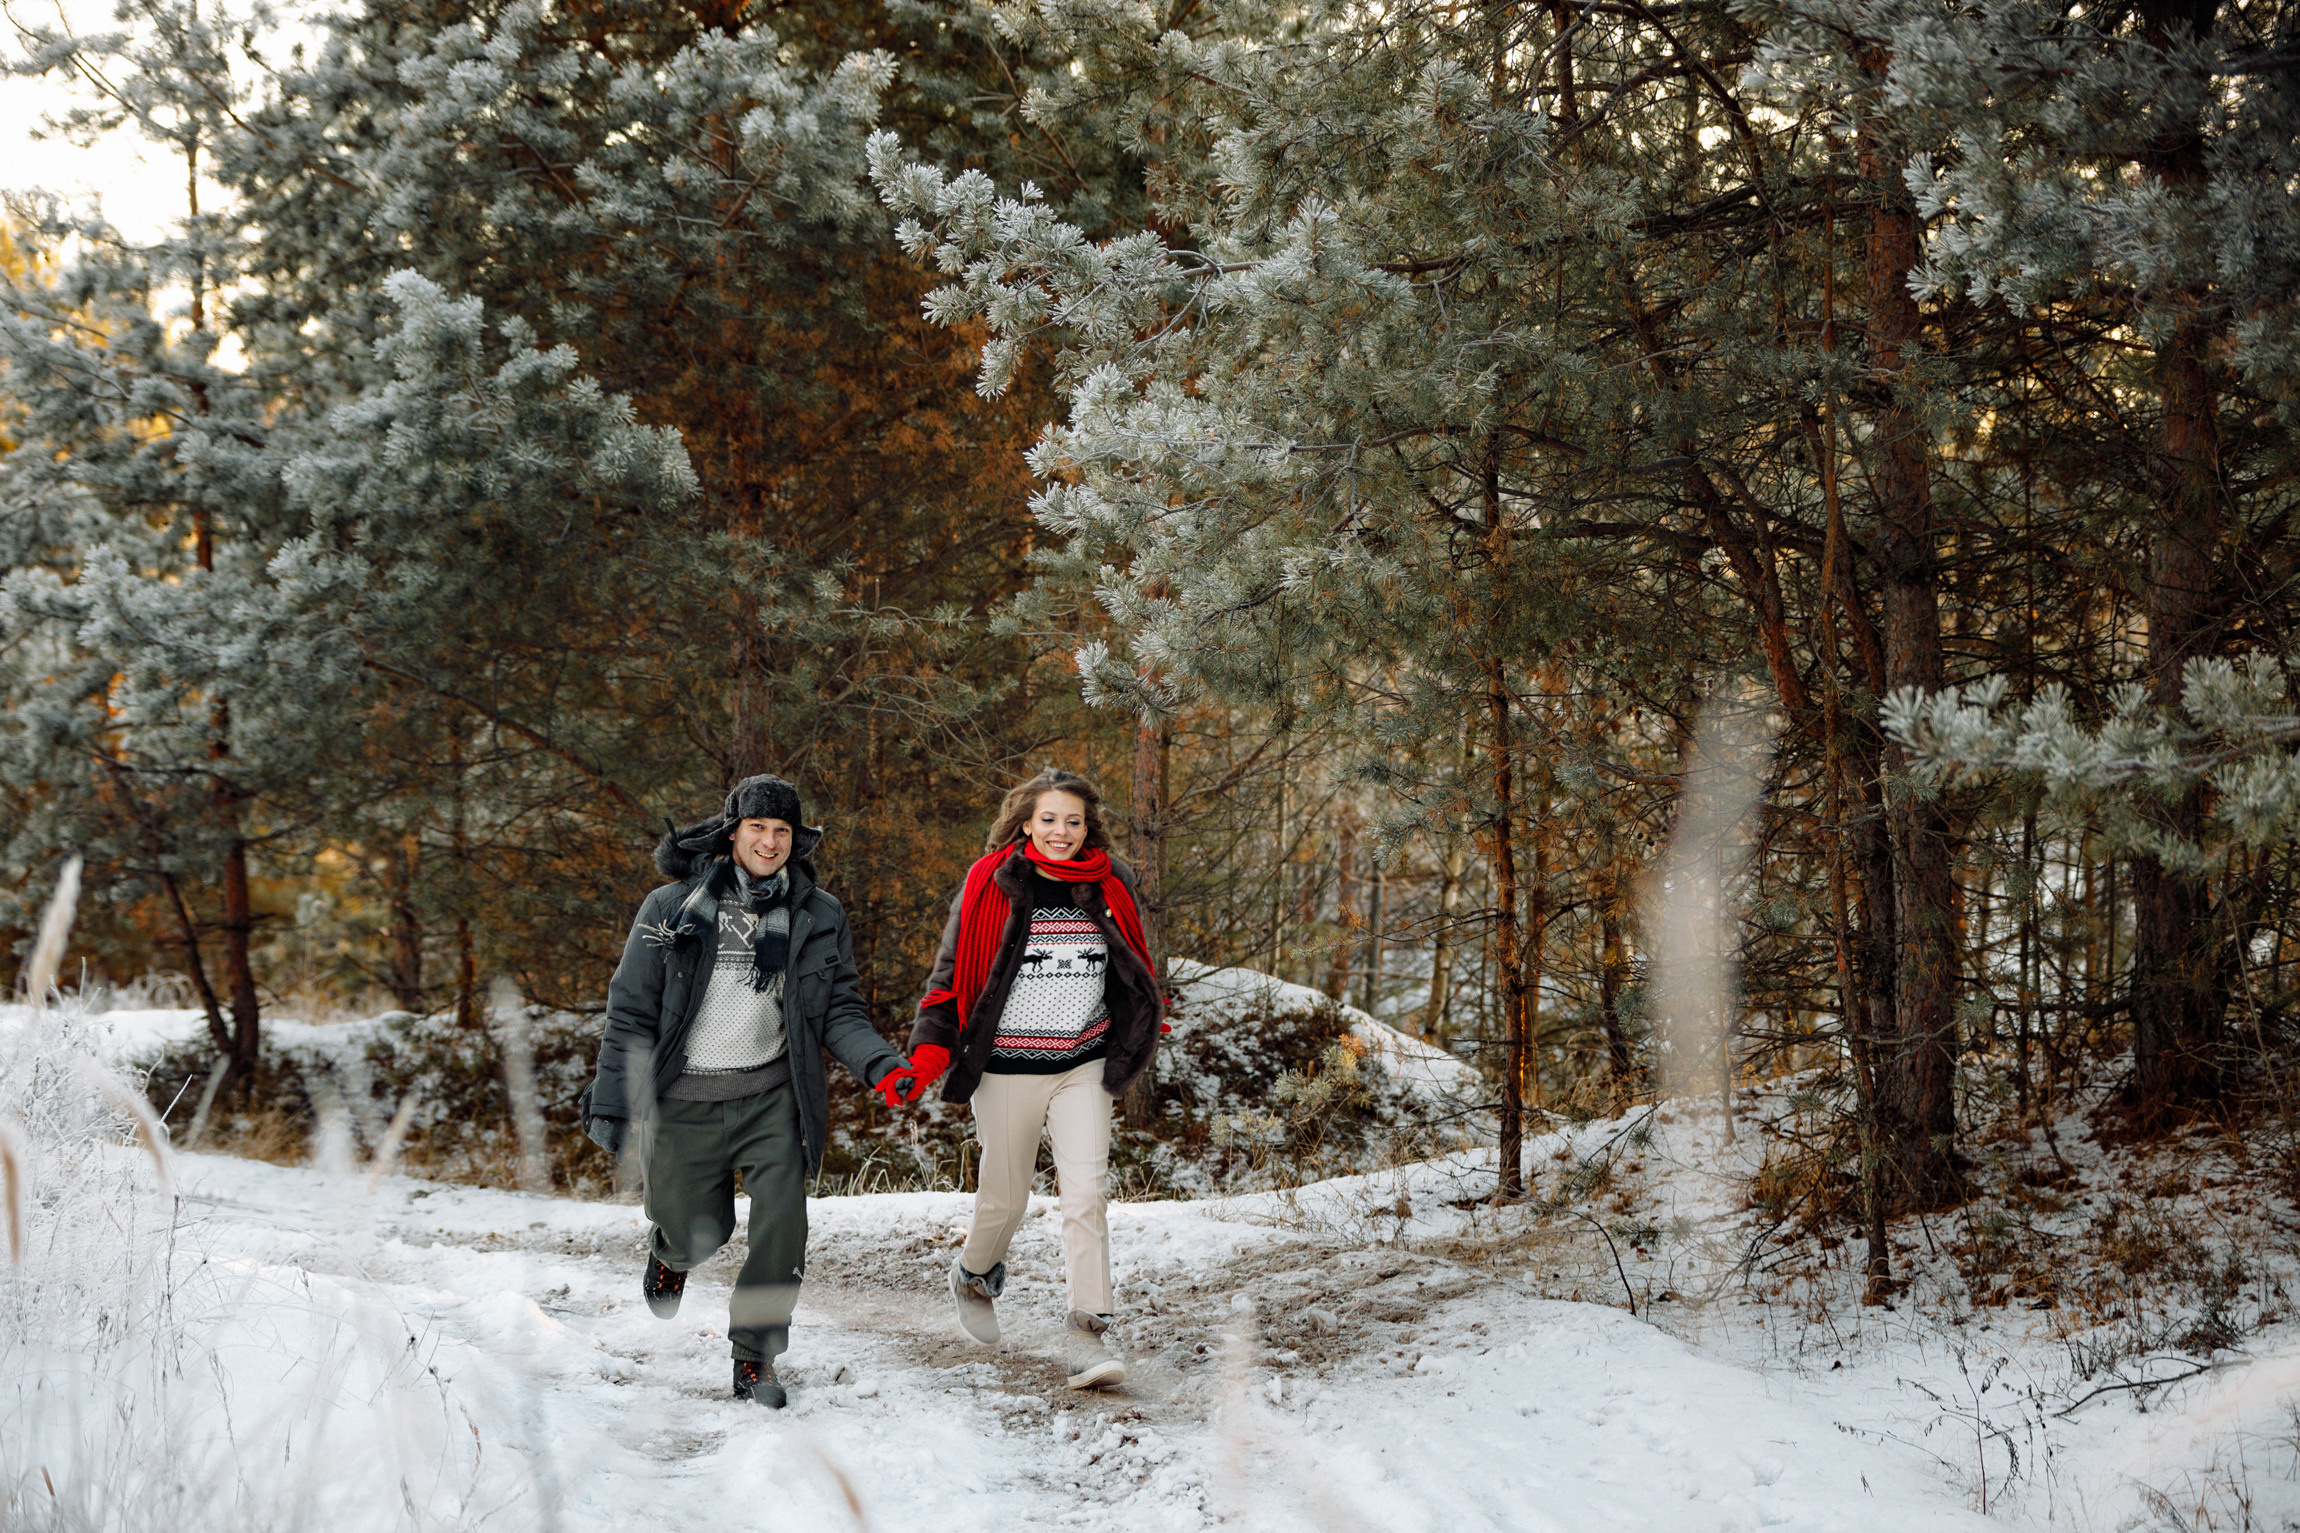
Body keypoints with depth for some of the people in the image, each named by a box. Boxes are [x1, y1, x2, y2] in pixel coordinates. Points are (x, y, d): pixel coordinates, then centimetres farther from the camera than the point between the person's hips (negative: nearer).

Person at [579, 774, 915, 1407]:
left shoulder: (818, 917, 2)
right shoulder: (673, 908, -4)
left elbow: (839, 1012, 3)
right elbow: (632, 1011, -1)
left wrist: (879, 1061, -16)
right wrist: (611, 1101, -3)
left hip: (773, 1098, 1)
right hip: (684, 1102, -1)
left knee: (781, 1229, -12)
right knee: (698, 1232, 8)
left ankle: (755, 1359, 8)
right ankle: (670, 1252, 47)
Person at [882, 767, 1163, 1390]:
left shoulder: (1110, 889, 2)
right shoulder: (989, 887, -6)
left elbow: (1136, 975, 20)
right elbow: (951, 978, -4)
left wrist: (1138, 1038, 24)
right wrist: (926, 1058, -13)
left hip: (1084, 1067, 2)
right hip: (1007, 1070, -2)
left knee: (1085, 1195, -10)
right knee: (1006, 1198, 10)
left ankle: (1088, 1332, -8)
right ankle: (974, 1277, 41)